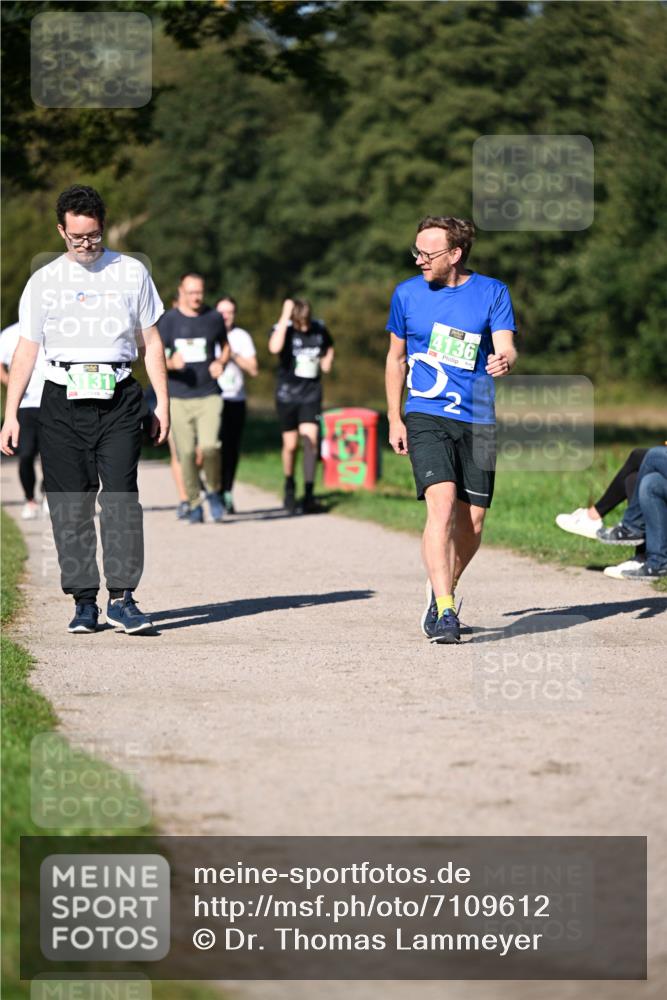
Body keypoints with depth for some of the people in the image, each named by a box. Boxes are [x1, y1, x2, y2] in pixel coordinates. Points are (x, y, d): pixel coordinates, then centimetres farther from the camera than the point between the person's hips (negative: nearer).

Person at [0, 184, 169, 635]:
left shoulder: (132, 273, 10)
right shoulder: (44, 281, 9)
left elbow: (151, 341, 14)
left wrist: (163, 401, 8)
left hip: (119, 399, -1)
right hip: (63, 400, 1)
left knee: (121, 496, -11)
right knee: (70, 505, -1)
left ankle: (122, 598, -10)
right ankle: (84, 601, 5)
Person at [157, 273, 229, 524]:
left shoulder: (214, 318, 6)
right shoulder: (168, 321, 1)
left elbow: (225, 346, 22)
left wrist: (220, 363, 0)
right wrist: (170, 363, -20)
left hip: (209, 396, 0)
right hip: (179, 397, 0)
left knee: (209, 446, -18)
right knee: (186, 453, -1)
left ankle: (214, 492, 7)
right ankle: (193, 504, 14)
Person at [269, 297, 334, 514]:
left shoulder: (319, 329, -2)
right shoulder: (284, 329, -12)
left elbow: (329, 348, 23)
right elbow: (274, 348, -37)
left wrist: (327, 360, 2)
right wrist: (285, 316, -34)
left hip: (311, 395, 1)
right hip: (287, 395, -1)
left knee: (310, 441, -13)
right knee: (290, 445, 7)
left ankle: (309, 495, -12)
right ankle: (289, 488, 31)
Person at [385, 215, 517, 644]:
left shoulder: (492, 292, 1)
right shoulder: (408, 293, 4)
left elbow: (506, 347, -8)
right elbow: (396, 358, 15)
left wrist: (504, 360, -32)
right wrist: (394, 420, 13)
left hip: (477, 420, 1)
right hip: (426, 416, -1)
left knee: (472, 522, 4)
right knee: (442, 505, -21)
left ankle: (443, 588, 31)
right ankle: (444, 611, -24)